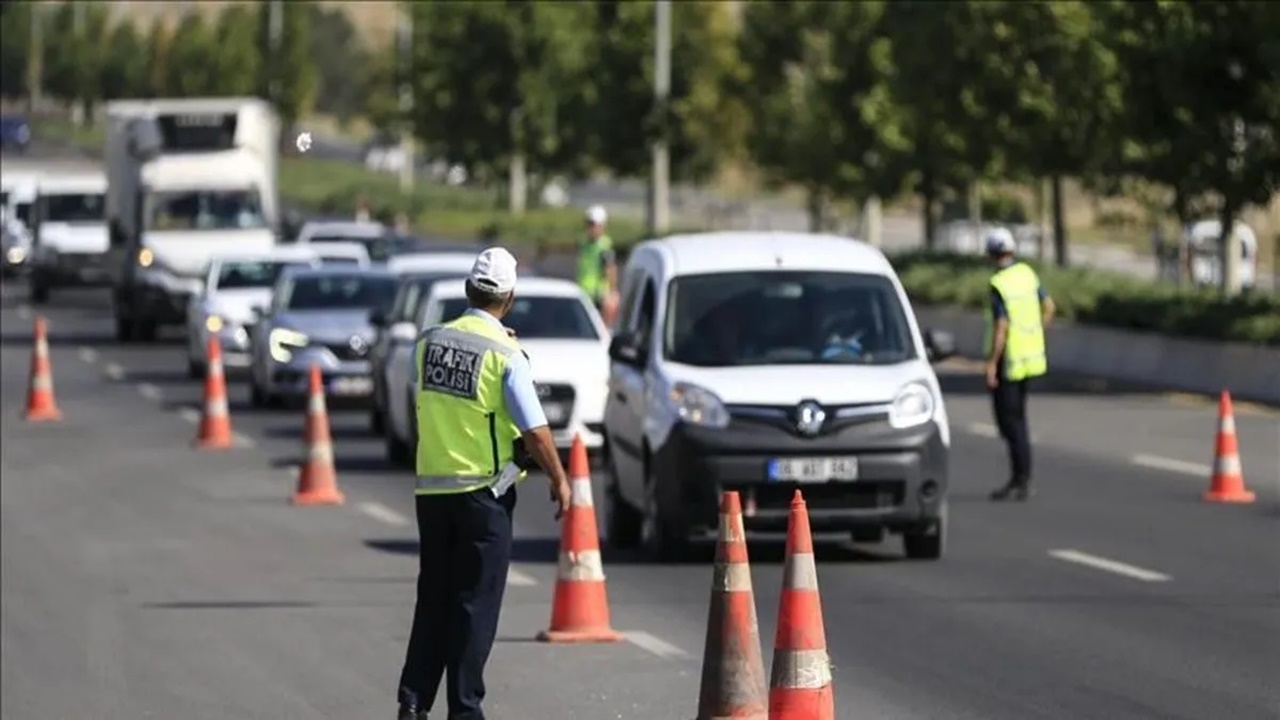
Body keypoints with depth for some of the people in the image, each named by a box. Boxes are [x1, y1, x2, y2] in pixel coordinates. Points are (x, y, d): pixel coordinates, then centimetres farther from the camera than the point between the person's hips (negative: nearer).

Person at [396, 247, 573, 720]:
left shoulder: (429, 342, 2)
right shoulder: (505, 354, -13)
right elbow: (535, 431, -12)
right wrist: (559, 480, 0)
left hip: (431, 489, 5)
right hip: (483, 491, -5)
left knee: (433, 598, 13)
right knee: (475, 604, 1)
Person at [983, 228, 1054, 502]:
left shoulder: (999, 285, -20)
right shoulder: (1027, 273, 4)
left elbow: (1001, 327, -23)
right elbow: (1048, 306, 13)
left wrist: (991, 363, -18)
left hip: (1009, 360, -8)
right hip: (1030, 354, 8)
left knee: (1010, 420, -4)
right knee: (1017, 417, 17)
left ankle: (1022, 482, -4)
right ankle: (1020, 478, 20)